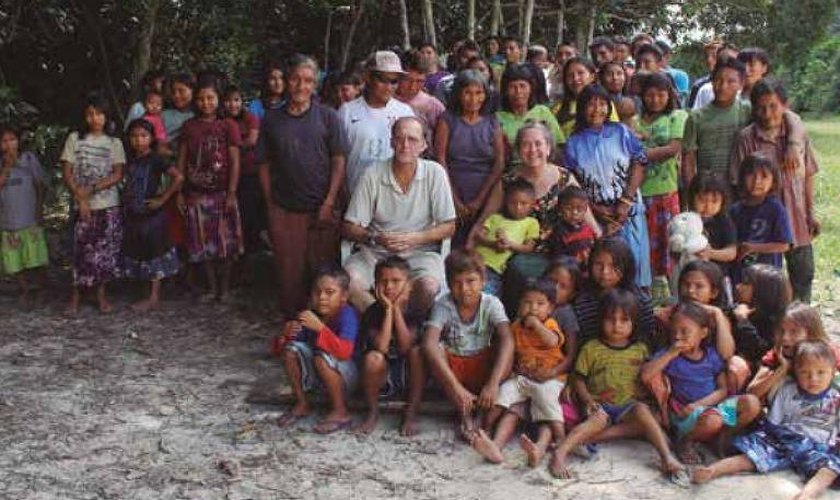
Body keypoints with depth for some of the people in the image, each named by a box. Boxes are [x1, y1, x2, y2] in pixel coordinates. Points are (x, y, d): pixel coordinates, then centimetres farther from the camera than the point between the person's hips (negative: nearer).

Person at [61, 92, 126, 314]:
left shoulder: (114, 143, 6)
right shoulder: (74, 139, 5)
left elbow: (117, 175, -2)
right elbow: (67, 173, 2)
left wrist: (92, 188, -13)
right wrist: (80, 198, -8)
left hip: (109, 206, 1)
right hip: (82, 206, -1)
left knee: (106, 251, 1)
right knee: (82, 251, -2)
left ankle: (101, 294, 12)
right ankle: (75, 296, 7)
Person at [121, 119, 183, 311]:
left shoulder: (155, 159, -11)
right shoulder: (131, 160, 8)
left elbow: (178, 177, -20)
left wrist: (162, 199, -17)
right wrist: (125, 202, 6)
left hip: (152, 214, -7)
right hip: (133, 215, 7)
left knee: (153, 255, 1)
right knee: (138, 254, 10)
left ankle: (154, 298, 8)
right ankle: (152, 296, 20)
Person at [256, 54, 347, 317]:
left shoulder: (328, 117, 3)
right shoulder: (271, 120, 8)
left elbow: (339, 162, -1)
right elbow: (264, 165, 10)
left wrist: (329, 203, -8)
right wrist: (270, 204, 3)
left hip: (322, 208, -1)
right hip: (283, 209, 2)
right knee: (289, 271, 6)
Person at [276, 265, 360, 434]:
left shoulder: (347, 315, -24)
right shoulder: (311, 313, -7)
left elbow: (344, 352, -38)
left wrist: (320, 327, -43)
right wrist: (287, 334, -23)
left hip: (346, 376, -6)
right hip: (316, 375, 6)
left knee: (322, 357, -32)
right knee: (291, 348, -10)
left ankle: (340, 413, -15)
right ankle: (301, 404, 4)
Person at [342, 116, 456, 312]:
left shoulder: (435, 173, -2)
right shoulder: (373, 175, -1)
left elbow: (449, 227, 0)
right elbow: (350, 229, 0)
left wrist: (414, 239, -15)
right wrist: (375, 238, -21)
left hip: (420, 252, 0)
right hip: (375, 253, 1)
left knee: (429, 287, -32)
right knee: (349, 282, -29)